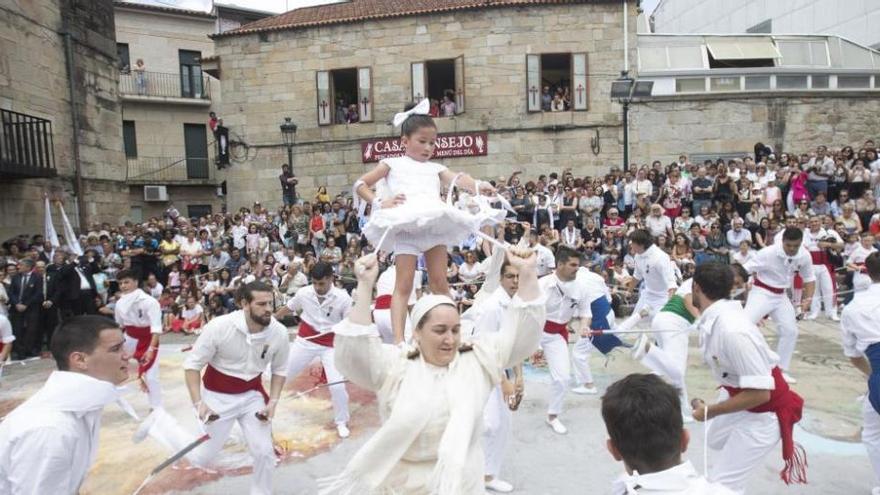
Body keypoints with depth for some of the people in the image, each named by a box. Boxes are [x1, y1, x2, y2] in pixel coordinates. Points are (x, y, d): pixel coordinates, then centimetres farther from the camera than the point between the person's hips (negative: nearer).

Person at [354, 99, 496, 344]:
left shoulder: (435, 168, 23)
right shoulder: (393, 164, 14)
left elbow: (456, 178, 2)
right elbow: (360, 184, 11)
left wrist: (477, 186, -19)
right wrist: (380, 202, -6)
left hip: (435, 223, 4)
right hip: (405, 225, -4)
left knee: (439, 281, 7)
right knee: (404, 285, -7)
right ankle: (399, 339, -10)